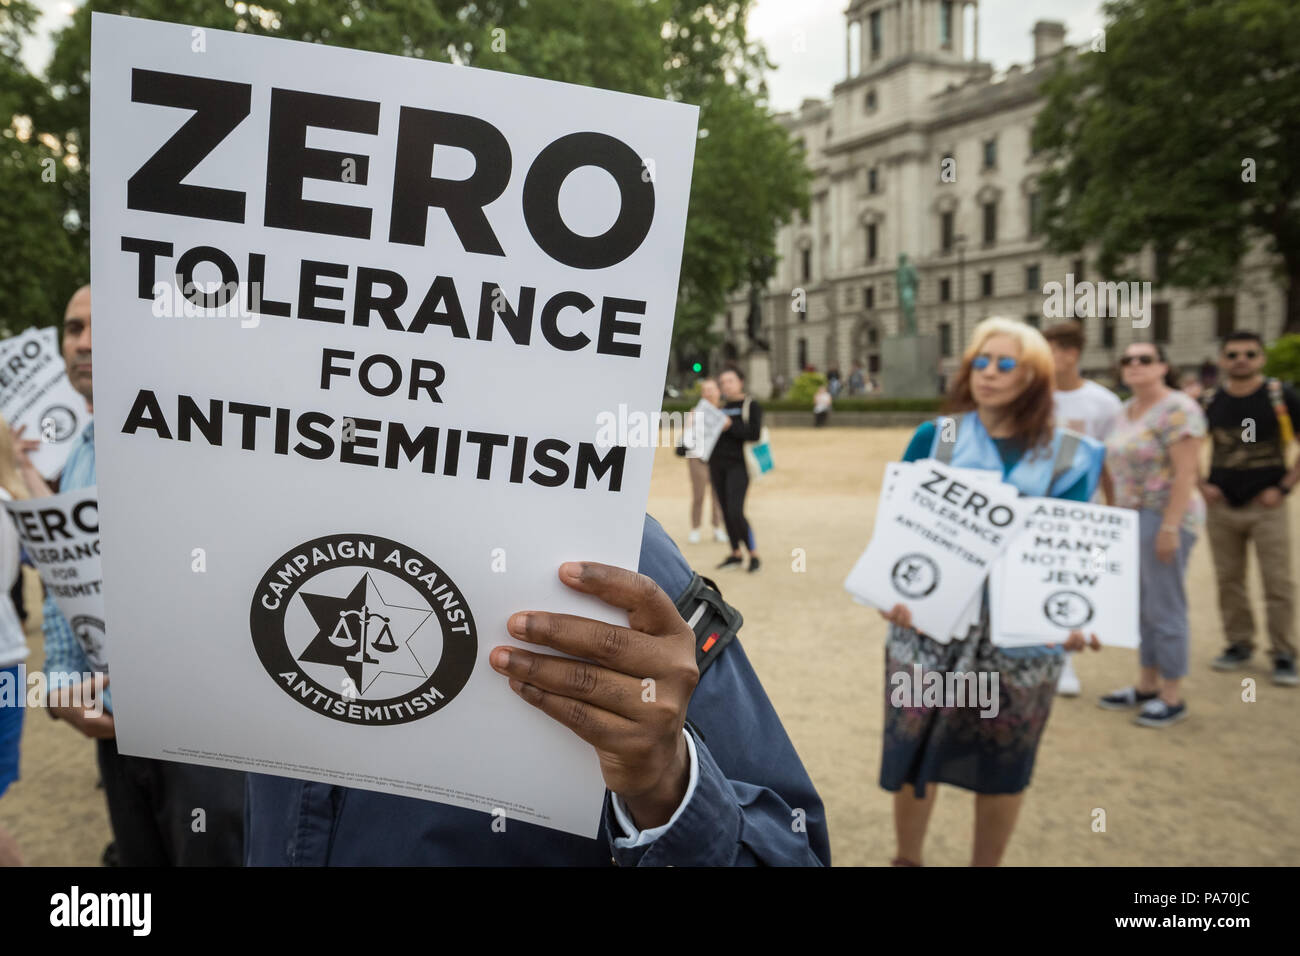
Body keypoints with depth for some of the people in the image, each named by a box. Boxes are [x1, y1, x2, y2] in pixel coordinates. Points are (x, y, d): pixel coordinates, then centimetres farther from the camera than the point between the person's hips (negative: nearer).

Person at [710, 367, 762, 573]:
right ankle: (735, 554, 19)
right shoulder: (721, 407, 15)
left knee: (735, 512, -15)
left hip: (738, 465, -6)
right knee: (725, 511, 8)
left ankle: (753, 554, -2)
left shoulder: (751, 406, -2)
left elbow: (754, 434, -14)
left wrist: (731, 426, -18)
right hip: (717, 463, 6)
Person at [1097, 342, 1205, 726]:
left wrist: (1170, 527, -21)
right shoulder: (1126, 411, 13)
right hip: (1132, 517, 8)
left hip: (1164, 518, -8)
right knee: (1143, 606, 14)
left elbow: (1186, 473, -18)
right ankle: (1146, 686, 25)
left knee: (1164, 607, -2)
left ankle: (1172, 697, 9)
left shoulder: (1177, 410, -13)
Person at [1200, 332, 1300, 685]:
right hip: (1222, 507, 3)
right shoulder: (1210, 401, 4)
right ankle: (1239, 644, 24)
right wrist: (1201, 484, 4)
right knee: (1228, 580, 9)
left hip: (1266, 506, -3)